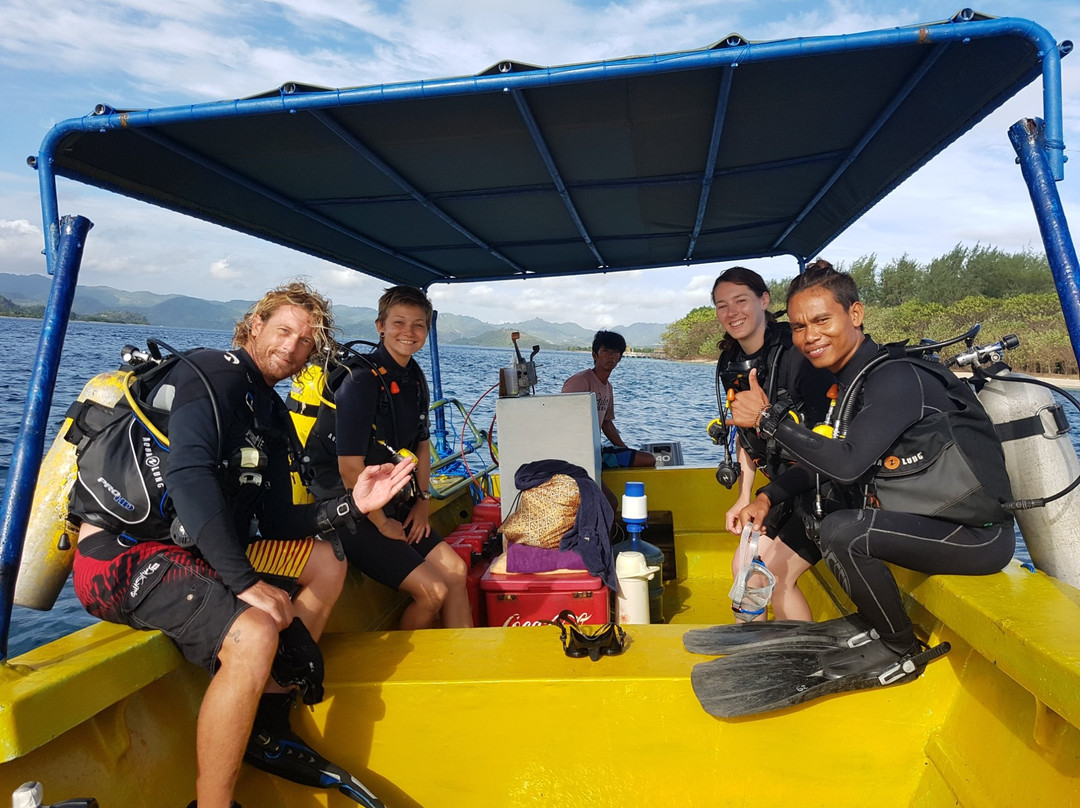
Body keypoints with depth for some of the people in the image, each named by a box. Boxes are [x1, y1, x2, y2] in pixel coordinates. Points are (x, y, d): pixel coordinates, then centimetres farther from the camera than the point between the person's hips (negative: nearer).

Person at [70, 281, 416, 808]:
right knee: (254, 633, -31)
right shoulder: (212, 374, -11)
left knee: (325, 562, 10)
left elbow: (278, 523, 12)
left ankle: (266, 732, 13)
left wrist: (352, 505, -3)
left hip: (187, 551, 10)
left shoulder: (271, 415, 16)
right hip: (122, 554, -10)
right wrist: (245, 581, -30)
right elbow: (188, 476, -27)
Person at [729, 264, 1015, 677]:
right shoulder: (853, 379, 8)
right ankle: (873, 620, 21)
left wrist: (768, 417, -25)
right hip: (933, 519, 10)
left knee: (841, 532, -27)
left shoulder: (896, 377, -21)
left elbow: (847, 463, -32)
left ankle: (900, 650, -3)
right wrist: (767, 498, 0)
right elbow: (819, 462, 13)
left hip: (979, 535, -10)